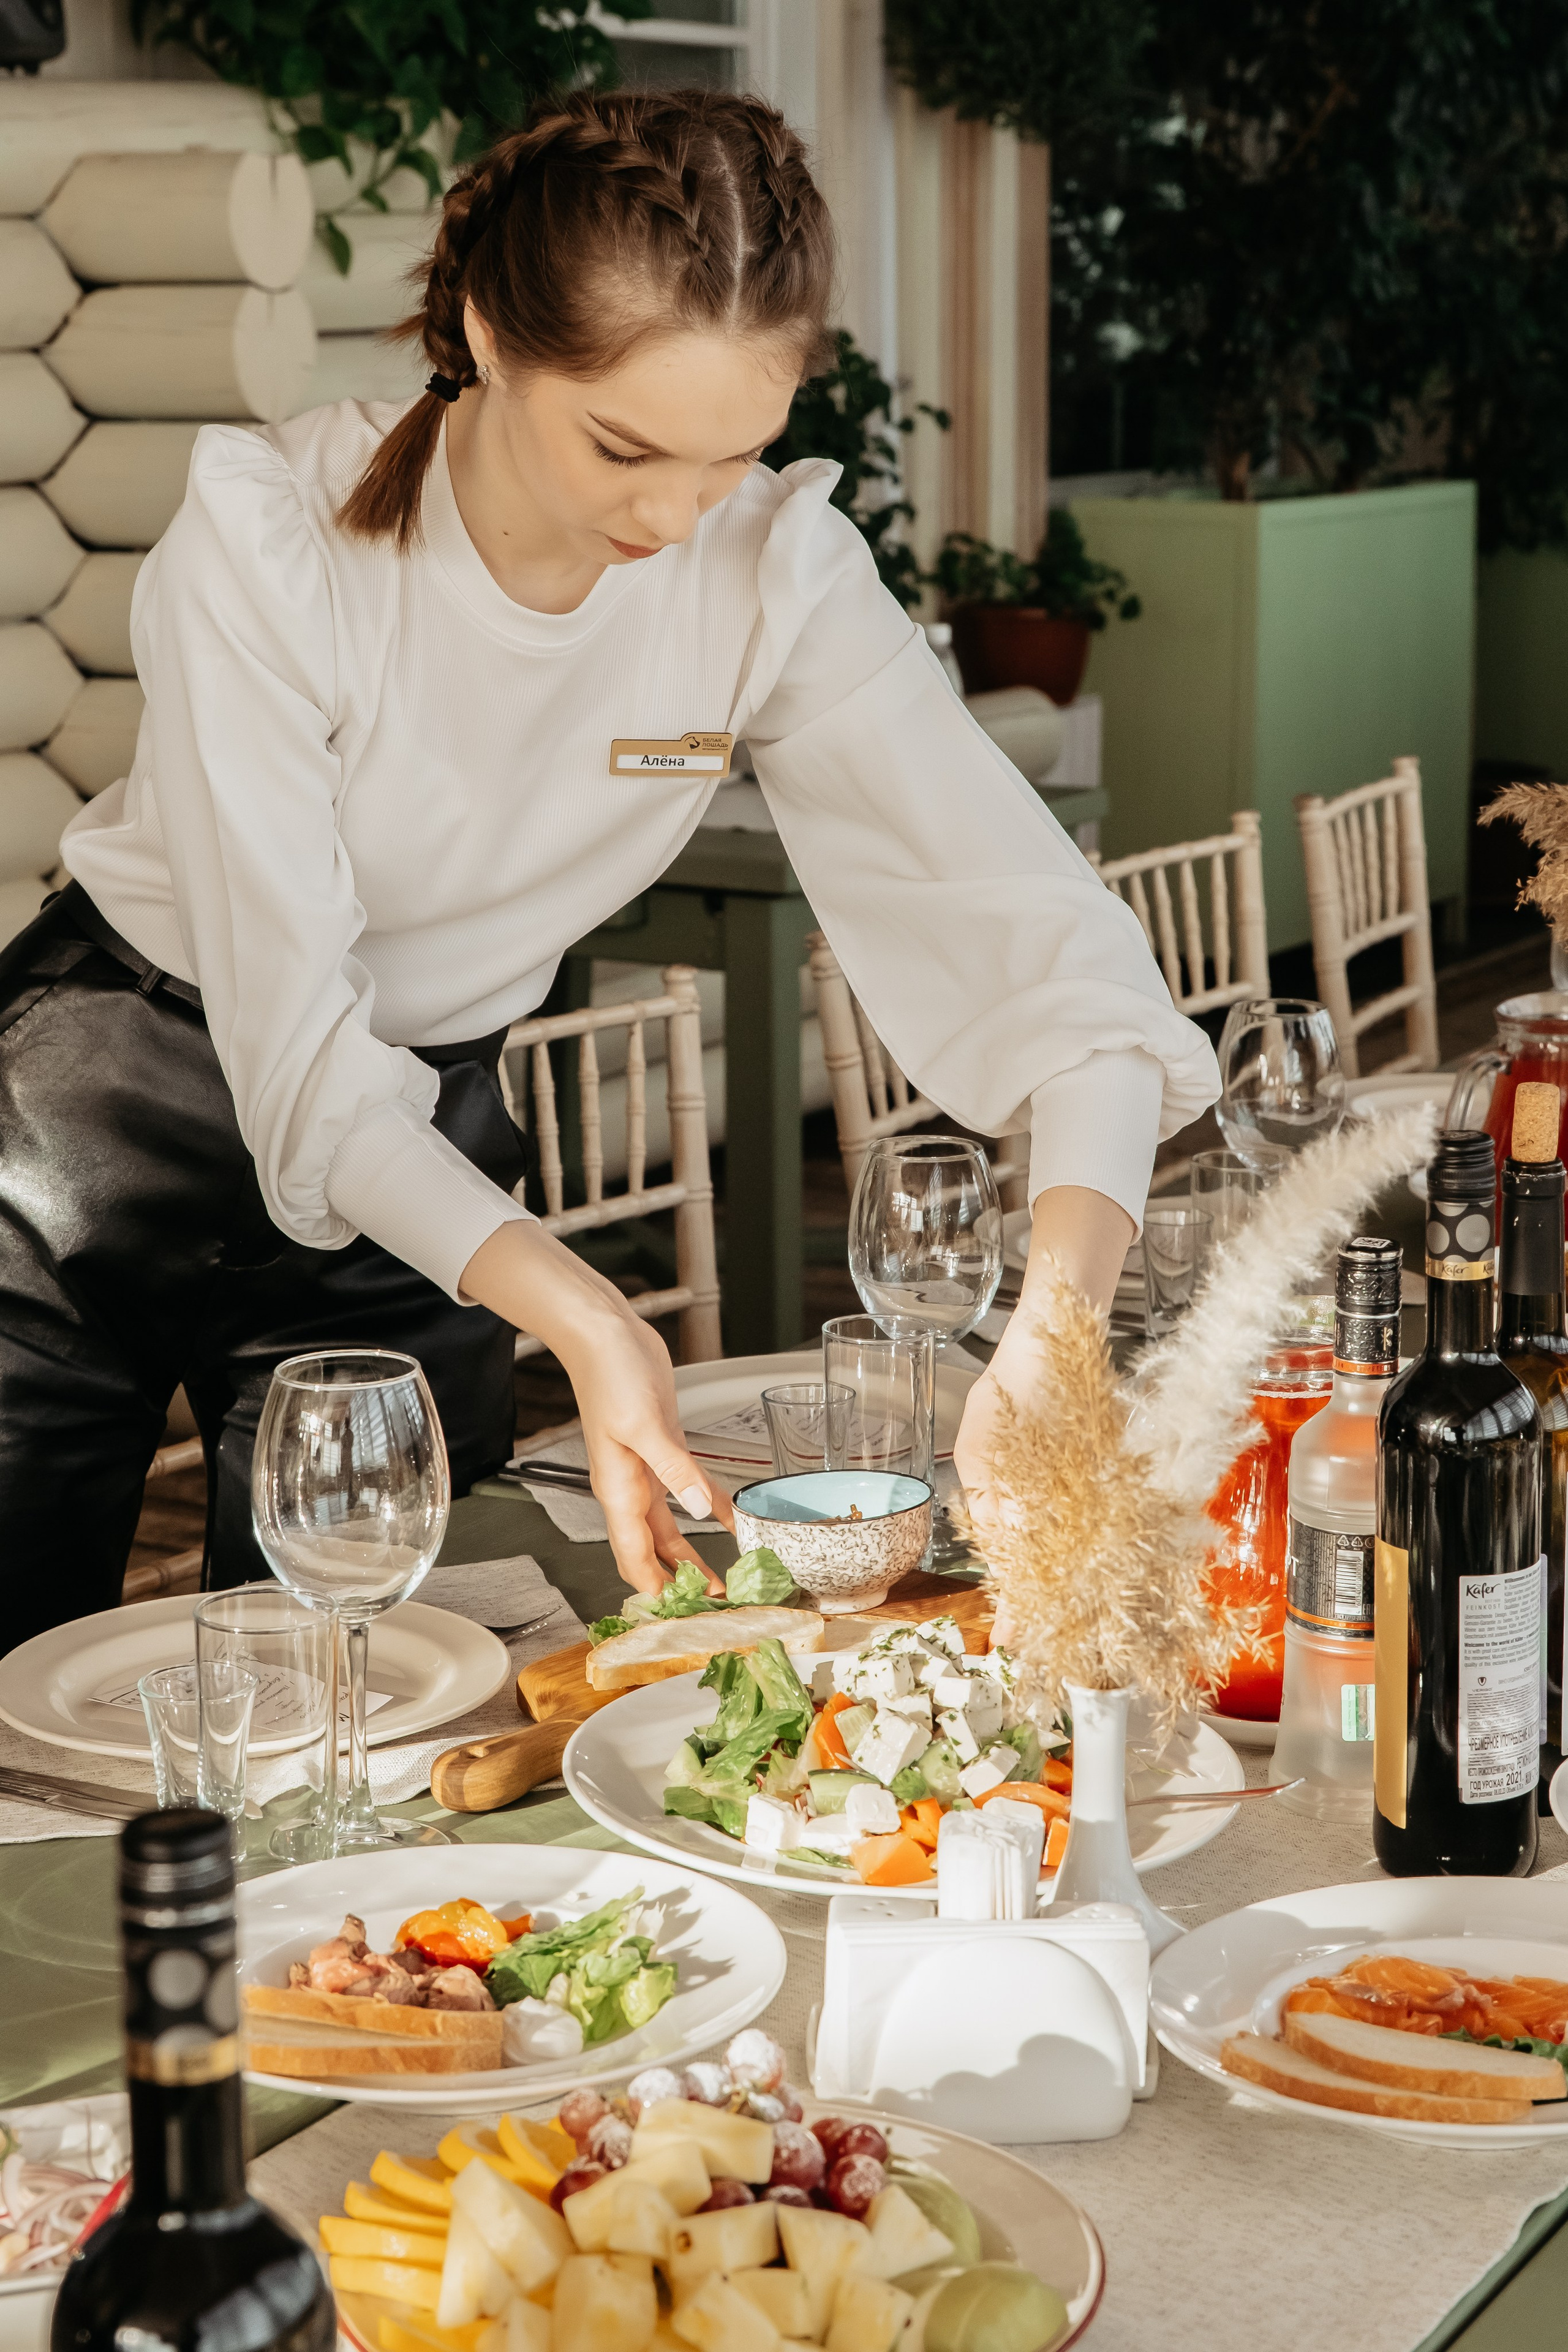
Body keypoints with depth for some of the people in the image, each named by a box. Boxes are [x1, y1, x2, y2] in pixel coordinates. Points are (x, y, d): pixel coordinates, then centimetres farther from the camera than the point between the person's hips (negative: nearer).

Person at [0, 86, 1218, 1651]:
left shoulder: (774, 573, -18)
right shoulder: (264, 544, -26)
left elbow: (1045, 939, -23)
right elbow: (292, 1048, -27)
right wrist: (575, 1316, -41)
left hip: (422, 1152, 3)